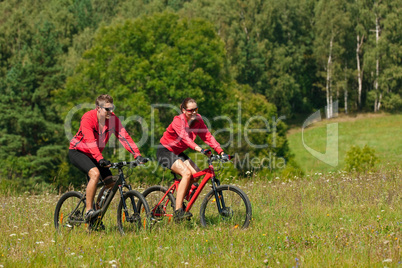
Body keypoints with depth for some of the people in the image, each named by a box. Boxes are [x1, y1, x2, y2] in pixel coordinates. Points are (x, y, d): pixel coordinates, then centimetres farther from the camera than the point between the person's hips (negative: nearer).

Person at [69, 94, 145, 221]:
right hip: (77, 152, -6)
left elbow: (124, 136, -18)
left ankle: (98, 214, 6)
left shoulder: (113, 119, -12)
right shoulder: (88, 118, -27)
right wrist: (100, 159, -51)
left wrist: (137, 155, -30)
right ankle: (88, 211, -24)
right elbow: (90, 141, -38)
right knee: (95, 173, -31)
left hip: (94, 154, 6)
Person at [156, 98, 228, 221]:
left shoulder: (197, 120, -7)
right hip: (165, 151, -7)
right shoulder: (178, 121, -26)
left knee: (196, 174, -13)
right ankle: (178, 211, -29)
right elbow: (185, 137, -42)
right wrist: (199, 149, -57)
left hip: (177, 152, 7)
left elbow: (207, 136, -11)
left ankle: (179, 200, 6)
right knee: (186, 173, -27)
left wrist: (221, 152, -24)